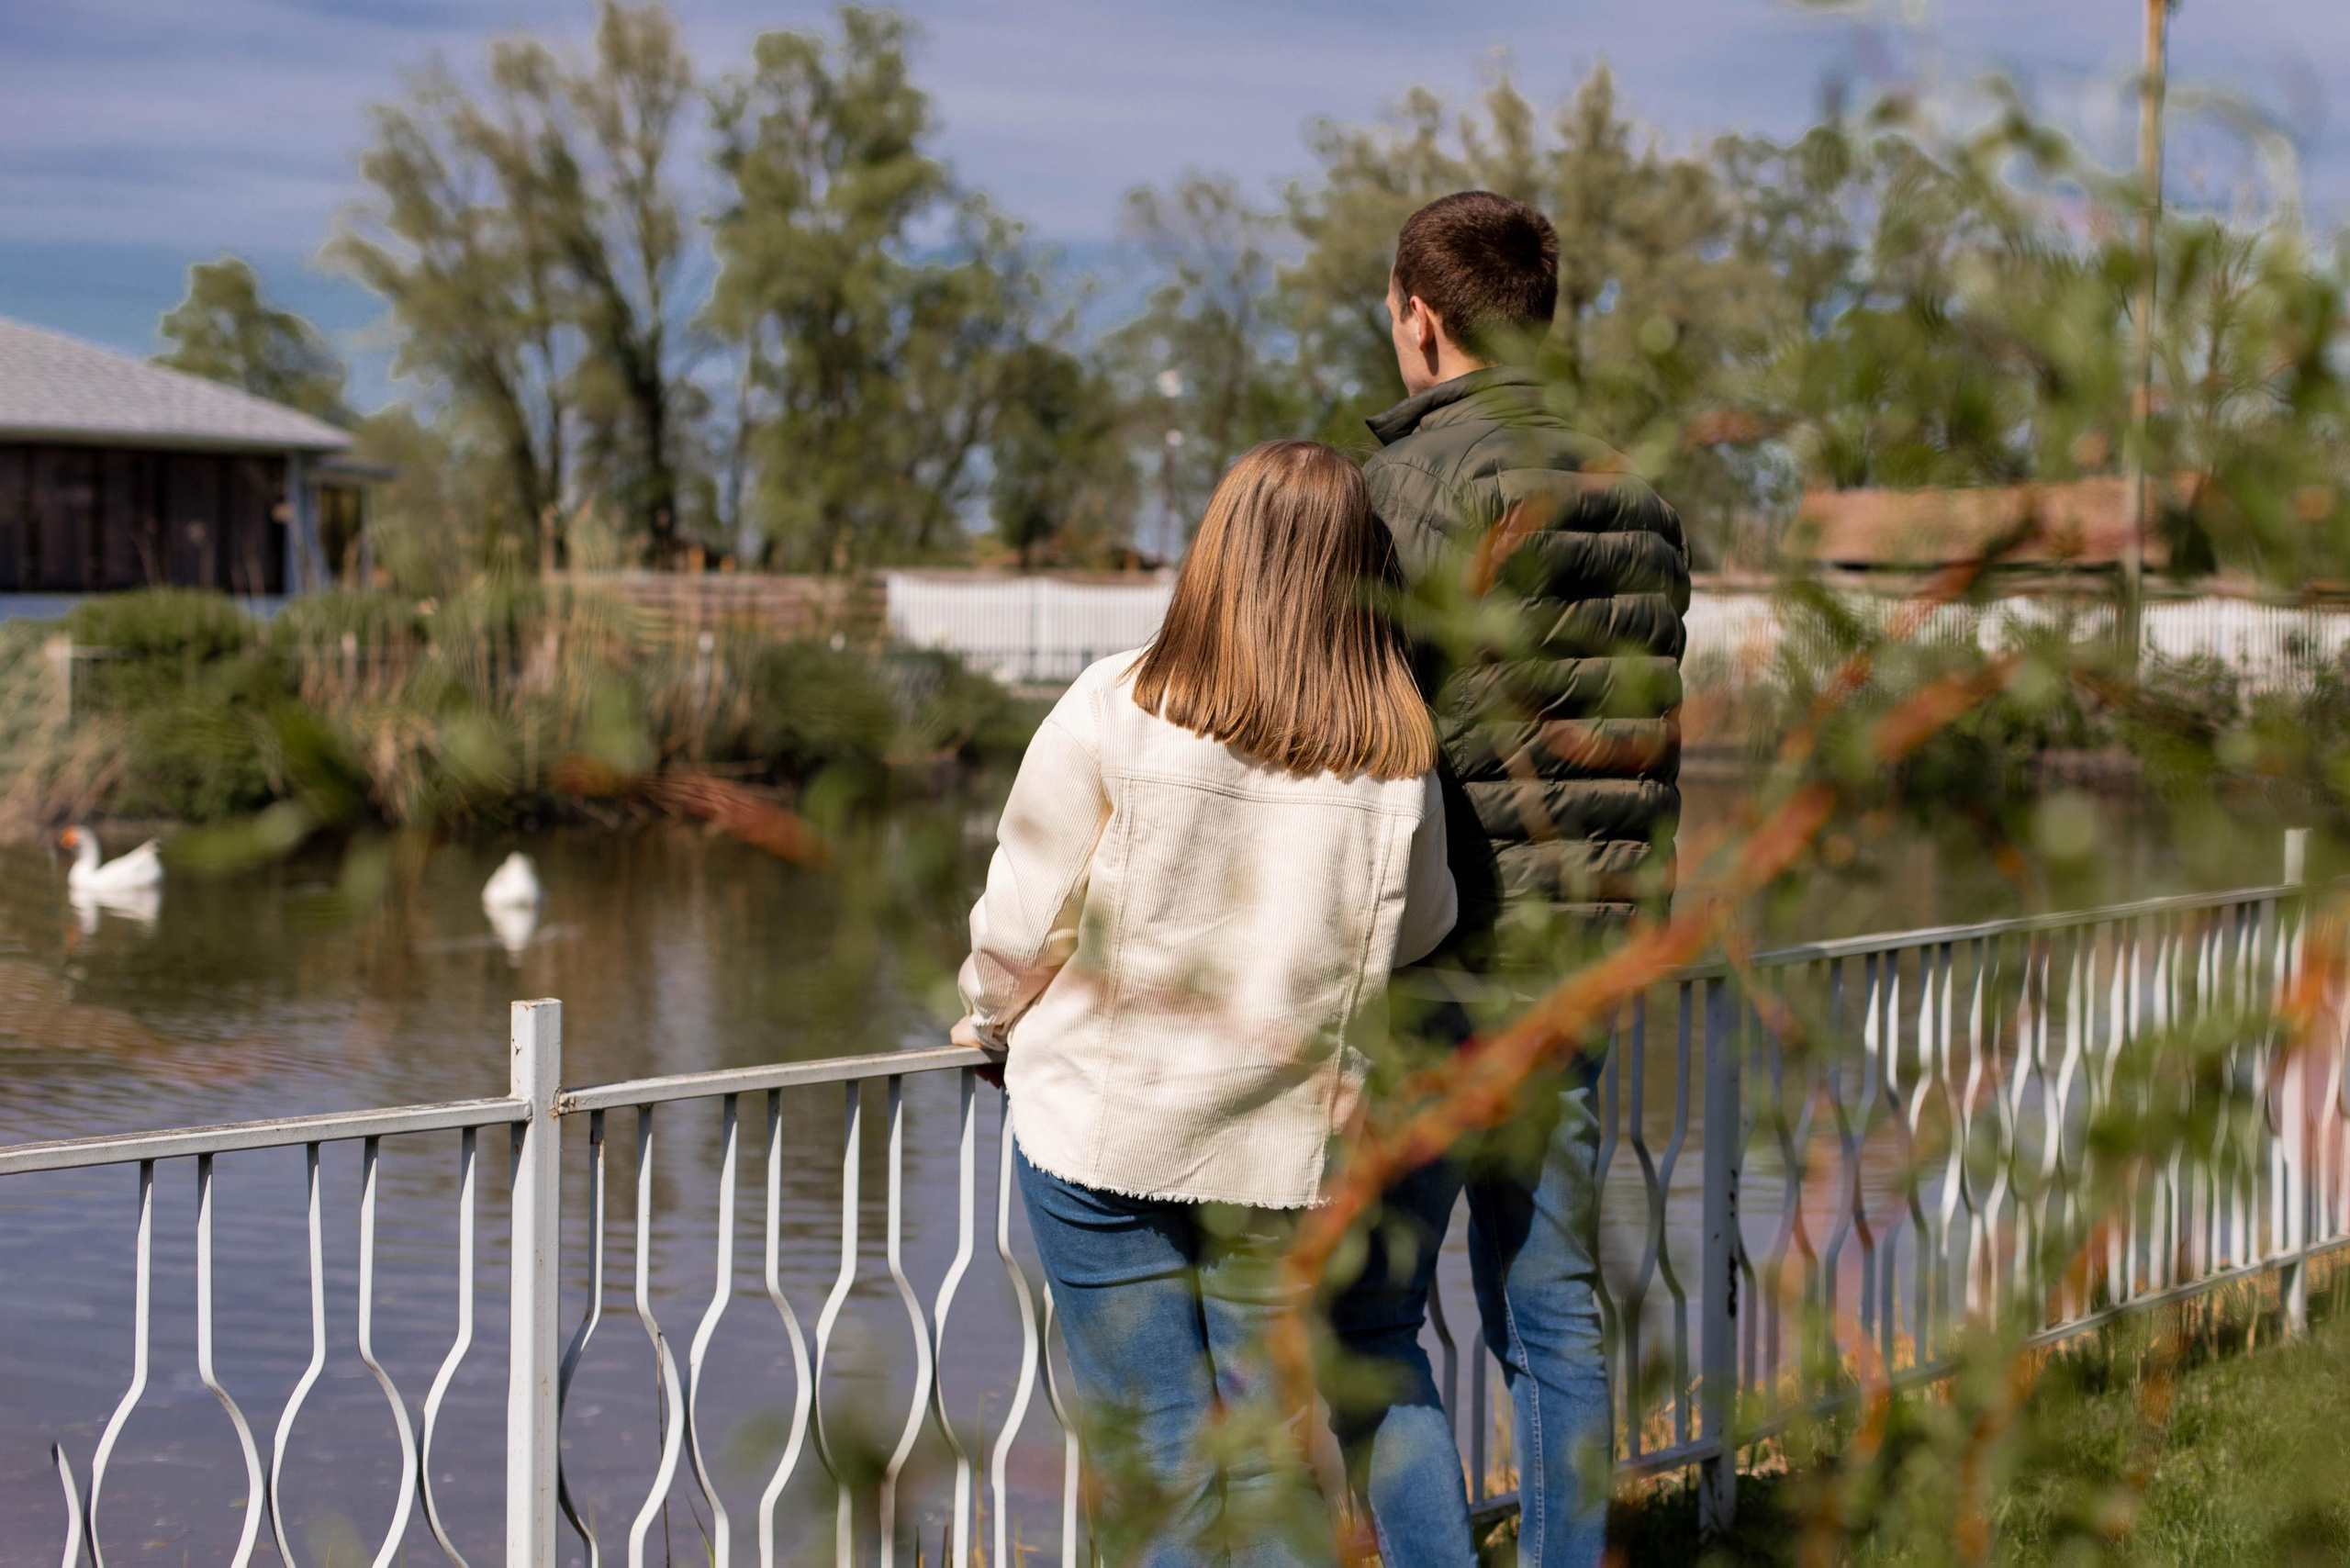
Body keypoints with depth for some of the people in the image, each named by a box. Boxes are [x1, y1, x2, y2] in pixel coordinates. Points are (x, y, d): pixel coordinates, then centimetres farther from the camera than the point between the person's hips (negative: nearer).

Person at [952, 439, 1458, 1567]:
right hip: (1282, 1140, 2)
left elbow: (1022, 912, -7)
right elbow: (1420, 928, 8)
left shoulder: (1116, 709, -14)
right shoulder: (1398, 759, -8)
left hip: (1103, 1120, -2)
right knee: (1275, 1438, 16)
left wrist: (991, 1019, 12)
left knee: (1152, 1445, 7)